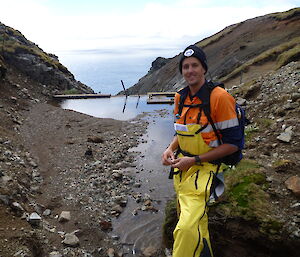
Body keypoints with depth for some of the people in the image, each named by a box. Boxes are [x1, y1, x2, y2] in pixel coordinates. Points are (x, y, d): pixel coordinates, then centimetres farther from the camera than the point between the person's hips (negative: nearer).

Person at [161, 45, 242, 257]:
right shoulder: (180, 97, 6)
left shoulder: (220, 97, -16)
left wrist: (194, 160, -18)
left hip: (204, 168, -7)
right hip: (181, 167, 7)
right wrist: (171, 149, -1)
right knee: (195, 225, 20)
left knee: (187, 228, -23)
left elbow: (232, 144, -15)